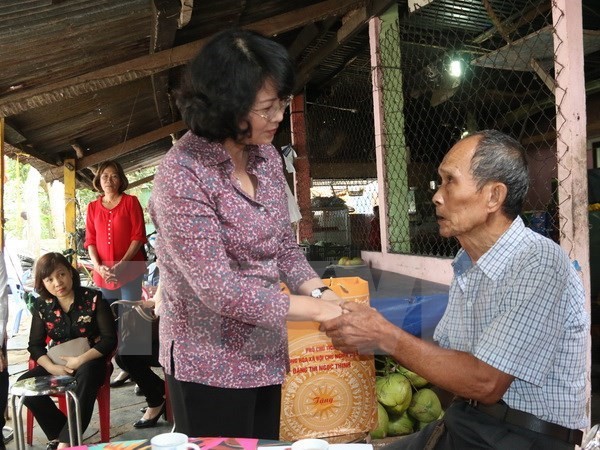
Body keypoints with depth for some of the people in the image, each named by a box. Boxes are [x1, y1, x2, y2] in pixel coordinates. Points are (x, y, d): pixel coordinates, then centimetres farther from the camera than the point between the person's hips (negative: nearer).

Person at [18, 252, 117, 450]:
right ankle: (59, 434, -8)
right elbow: (35, 345, 3)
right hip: (58, 362, 5)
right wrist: (51, 367, -16)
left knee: (86, 375, -36)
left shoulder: (93, 298, -11)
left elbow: (109, 339, -12)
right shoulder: (41, 306, 0)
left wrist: (80, 360, -23)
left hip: (90, 360, -4)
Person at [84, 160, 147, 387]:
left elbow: (138, 236, -5)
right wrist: (98, 266, -8)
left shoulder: (131, 201, 1)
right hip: (103, 272, 4)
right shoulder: (93, 207, 12)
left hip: (130, 269, -3)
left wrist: (121, 264, -14)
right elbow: (90, 240, 9)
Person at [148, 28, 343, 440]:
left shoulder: (266, 155, 0)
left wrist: (320, 290, -9)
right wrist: (314, 308, -20)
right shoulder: (182, 175, -22)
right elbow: (219, 289, -25)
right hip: (210, 365, -6)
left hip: (265, 355, 7)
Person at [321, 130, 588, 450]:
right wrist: (370, 339, -3)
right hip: (464, 424, 7)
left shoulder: (540, 265, -21)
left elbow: (485, 384, -22)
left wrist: (386, 336, -18)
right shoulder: (468, 265, 6)